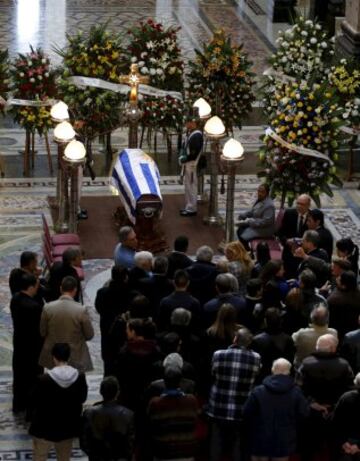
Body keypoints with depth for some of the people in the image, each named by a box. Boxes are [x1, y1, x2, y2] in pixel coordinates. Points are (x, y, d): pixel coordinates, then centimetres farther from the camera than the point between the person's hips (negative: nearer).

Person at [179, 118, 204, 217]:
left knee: (191, 186, -3)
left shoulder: (197, 135, -19)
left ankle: (192, 209, 3)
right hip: (187, 164, 10)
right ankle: (189, 207, 26)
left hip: (192, 165, -10)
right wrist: (182, 156, 4)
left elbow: (195, 152, -23)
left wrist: (185, 159, -17)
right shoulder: (190, 133, 11)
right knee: (188, 185, 16)